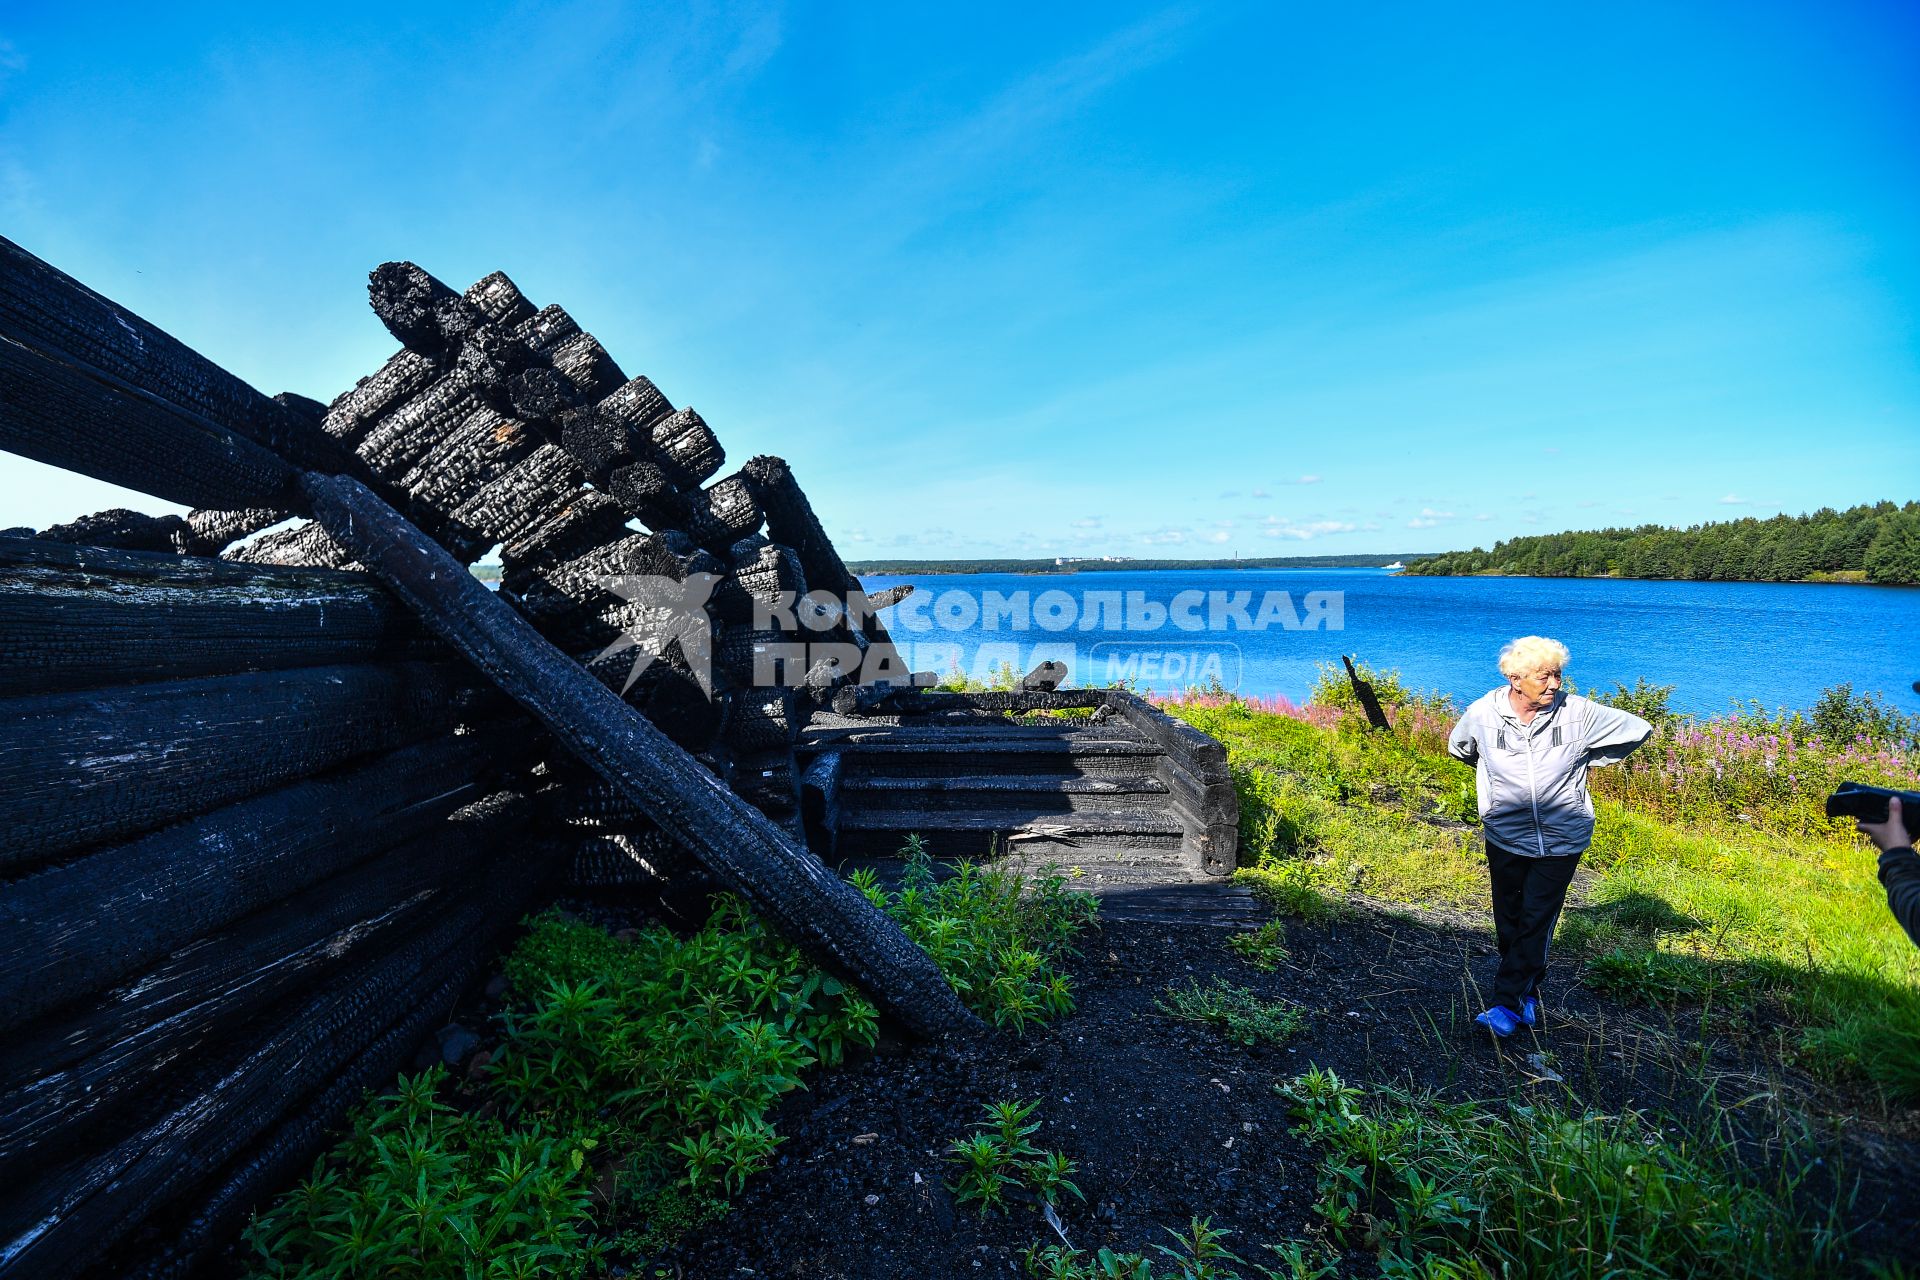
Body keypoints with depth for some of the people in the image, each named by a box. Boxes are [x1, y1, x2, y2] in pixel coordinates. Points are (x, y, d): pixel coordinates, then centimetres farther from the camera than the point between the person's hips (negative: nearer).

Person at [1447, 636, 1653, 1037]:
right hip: (1505, 838, 2)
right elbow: (1458, 746, 14)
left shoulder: (1578, 712, -11)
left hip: (1561, 841, -1)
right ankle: (1529, 993, 28)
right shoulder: (1483, 713, -8)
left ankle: (1507, 1004, 0)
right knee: (1508, 923, 10)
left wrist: (1586, 761, 6)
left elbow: (1639, 730, 3)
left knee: (1535, 922, -5)